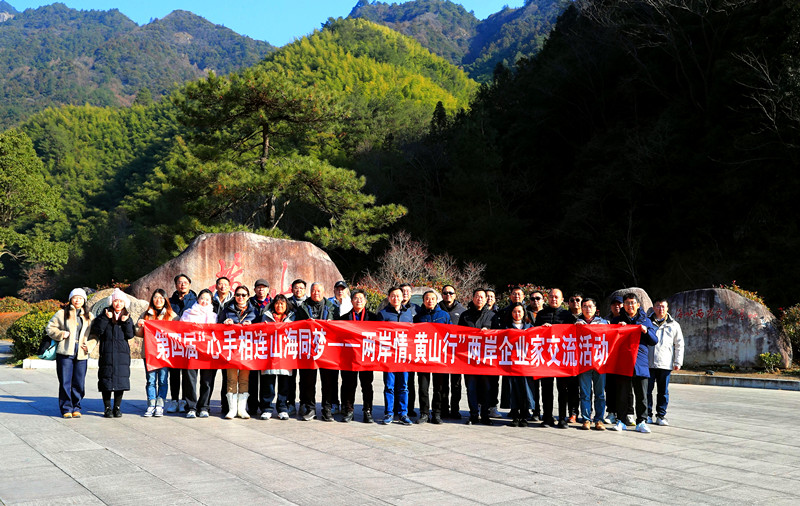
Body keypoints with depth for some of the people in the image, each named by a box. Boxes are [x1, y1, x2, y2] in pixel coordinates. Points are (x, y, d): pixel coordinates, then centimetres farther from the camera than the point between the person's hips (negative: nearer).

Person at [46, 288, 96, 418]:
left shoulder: (89, 316, 14)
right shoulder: (62, 313, 6)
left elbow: (94, 335, 15)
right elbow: (50, 328, 7)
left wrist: (89, 345, -2)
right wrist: (60, 334, -10)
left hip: (81, 354, 2)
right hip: (65, 353, -2)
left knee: (79, 383, 4)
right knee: (65, 382, -1)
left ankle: (76, 408, 16)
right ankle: (66, 409, 8)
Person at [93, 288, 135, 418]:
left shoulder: (127, 316, 10)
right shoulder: (105, 314, 4)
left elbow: (130, 335, 1)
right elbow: (96, 330, -7)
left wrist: (126, 322, -11)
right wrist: (106, 318, -13)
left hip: (122, 353, 1)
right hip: (107, 352, -1)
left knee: (121, 379, 1)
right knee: (106, 378, -1)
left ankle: (117, 407, 12)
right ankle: (107, 408, 9)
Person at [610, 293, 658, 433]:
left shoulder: (645, 321, 13)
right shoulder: (617, 320, 11)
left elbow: (654, 341, 10)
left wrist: (646, 331, -9)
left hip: (640, 361, 1)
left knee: (641, 394, 2)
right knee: (622, 393, 2)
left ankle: (641, 422, 10)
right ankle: (621, 420, 10)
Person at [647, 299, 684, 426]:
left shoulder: (674, 325, 9)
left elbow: (679, 345, 12)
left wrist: (678, 362, 4)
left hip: (665, 364, 0)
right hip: (648, 363, 0)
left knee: (663, 391, 5)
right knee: (647, 390, 1)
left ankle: (661, 415, 13)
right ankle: (647, 415, 10)